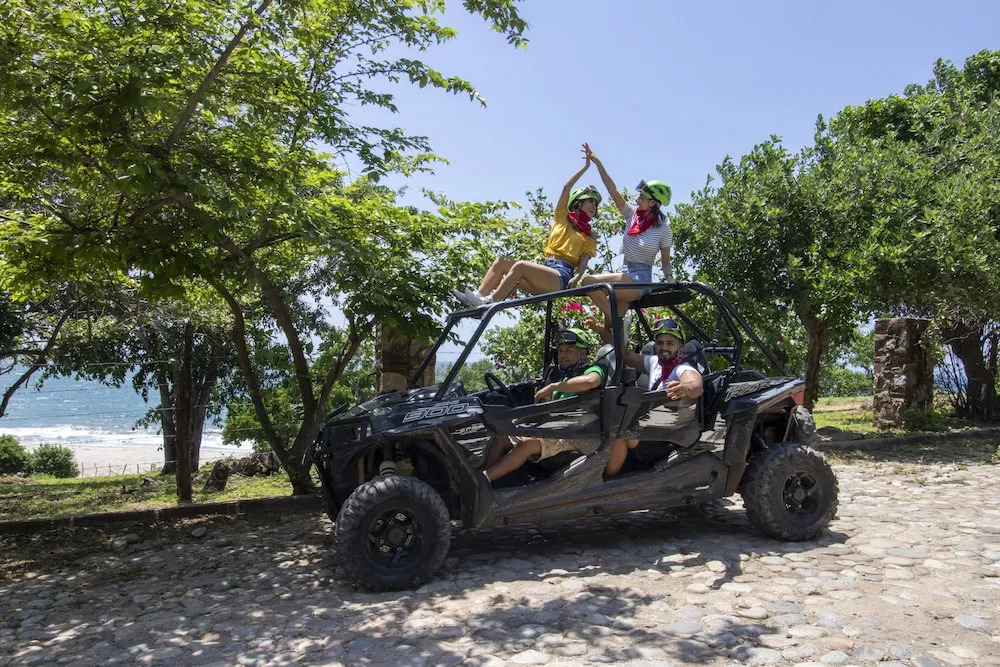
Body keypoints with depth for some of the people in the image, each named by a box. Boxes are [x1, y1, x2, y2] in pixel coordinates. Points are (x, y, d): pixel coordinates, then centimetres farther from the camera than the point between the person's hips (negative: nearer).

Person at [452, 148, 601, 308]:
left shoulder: (589, 236, 15)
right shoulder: (562, 217, 24)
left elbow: (583, 263, -1)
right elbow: (567, 188, 15)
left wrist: (576, 278, -22)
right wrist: (586, 166, 17)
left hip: (562, 277, -5)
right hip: (546, 269, 5)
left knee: (520, 265, -31)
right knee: (501, 261, -13)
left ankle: (488, 303, -39)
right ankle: (479, 296, -27)